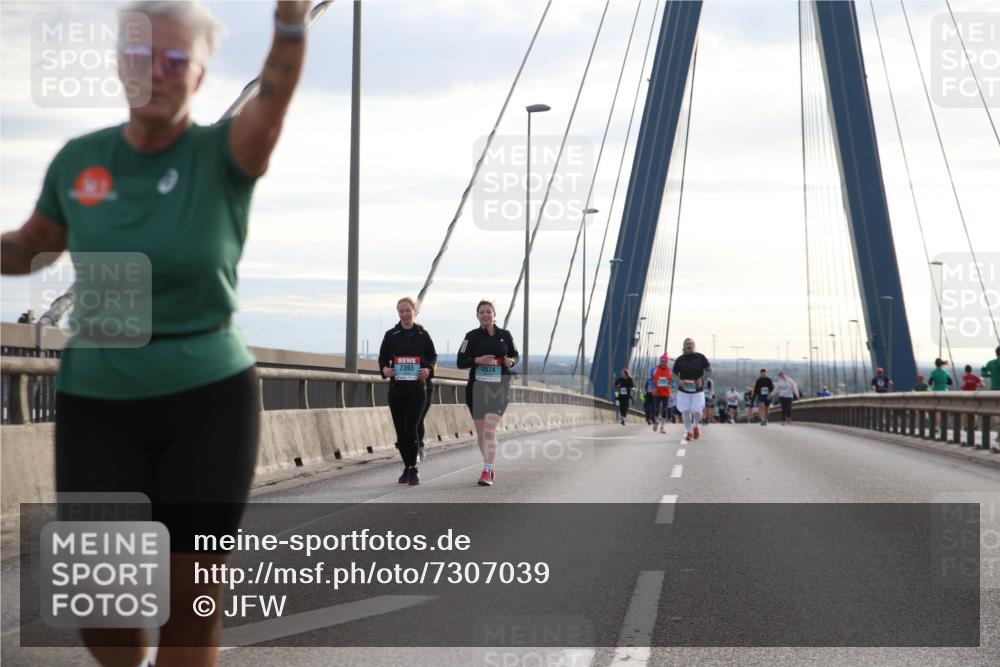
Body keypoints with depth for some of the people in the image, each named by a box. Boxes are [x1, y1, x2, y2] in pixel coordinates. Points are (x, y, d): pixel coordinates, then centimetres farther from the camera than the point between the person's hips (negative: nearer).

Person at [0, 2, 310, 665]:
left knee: (193, 597, 2)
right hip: (99, 404, 2)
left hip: (210, 400, -2)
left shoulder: (224, 155, -8)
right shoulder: (79, 159, 1)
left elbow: (275, 96, -29)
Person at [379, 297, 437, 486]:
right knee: (400, 430, 4)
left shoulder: (423, 335, 5)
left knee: (411, 428, -13)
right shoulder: (391, 335, 6)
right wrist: (384, 369, -12)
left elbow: (433, 356, 12)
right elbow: (383, 357, 9)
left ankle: (413, 468, -4)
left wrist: (428, 369, -8)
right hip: (396, 388, 2)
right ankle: (407, 467, 17)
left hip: (417, 388, -2)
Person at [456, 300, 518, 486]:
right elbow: (461, 362, 0)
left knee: (489, 430, -16)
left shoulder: (505, 335, 5)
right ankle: (490, 467, 27)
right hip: (476, 387, 2)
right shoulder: (472, 336, 2)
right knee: (480, 431, 9)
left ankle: (487, 473, -19)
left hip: (499, 388, -2)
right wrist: (477, 360, -17)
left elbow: (515, 355, 18)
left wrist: (511, 361, -5)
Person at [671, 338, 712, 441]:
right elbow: (674, 373, 9)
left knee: (697, 411, -7)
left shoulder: (700, 357, 0)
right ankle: (688, 432, 15)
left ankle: (695, 426, 24)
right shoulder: (680, 359, 1)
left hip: (698, 390, -1)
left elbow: (709, 369, 6)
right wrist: (679, 380, -12)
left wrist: (701, 379, -8)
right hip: (683, 390, 1)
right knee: (685, 411, -3)